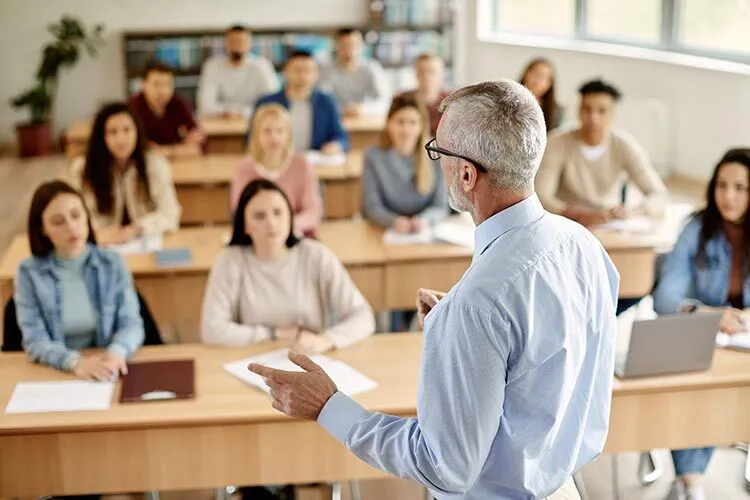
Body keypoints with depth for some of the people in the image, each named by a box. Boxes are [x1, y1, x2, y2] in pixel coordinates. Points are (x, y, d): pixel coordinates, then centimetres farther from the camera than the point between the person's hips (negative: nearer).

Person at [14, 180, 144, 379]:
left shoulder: (113, 263, 2)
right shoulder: (29, 273, -2)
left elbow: (131, 323, -2)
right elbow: (35, 341, -8)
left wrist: (117, 352, -25)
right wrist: (75, 362, -27)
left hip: (107, 372, 0)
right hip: (55, 373, 0)